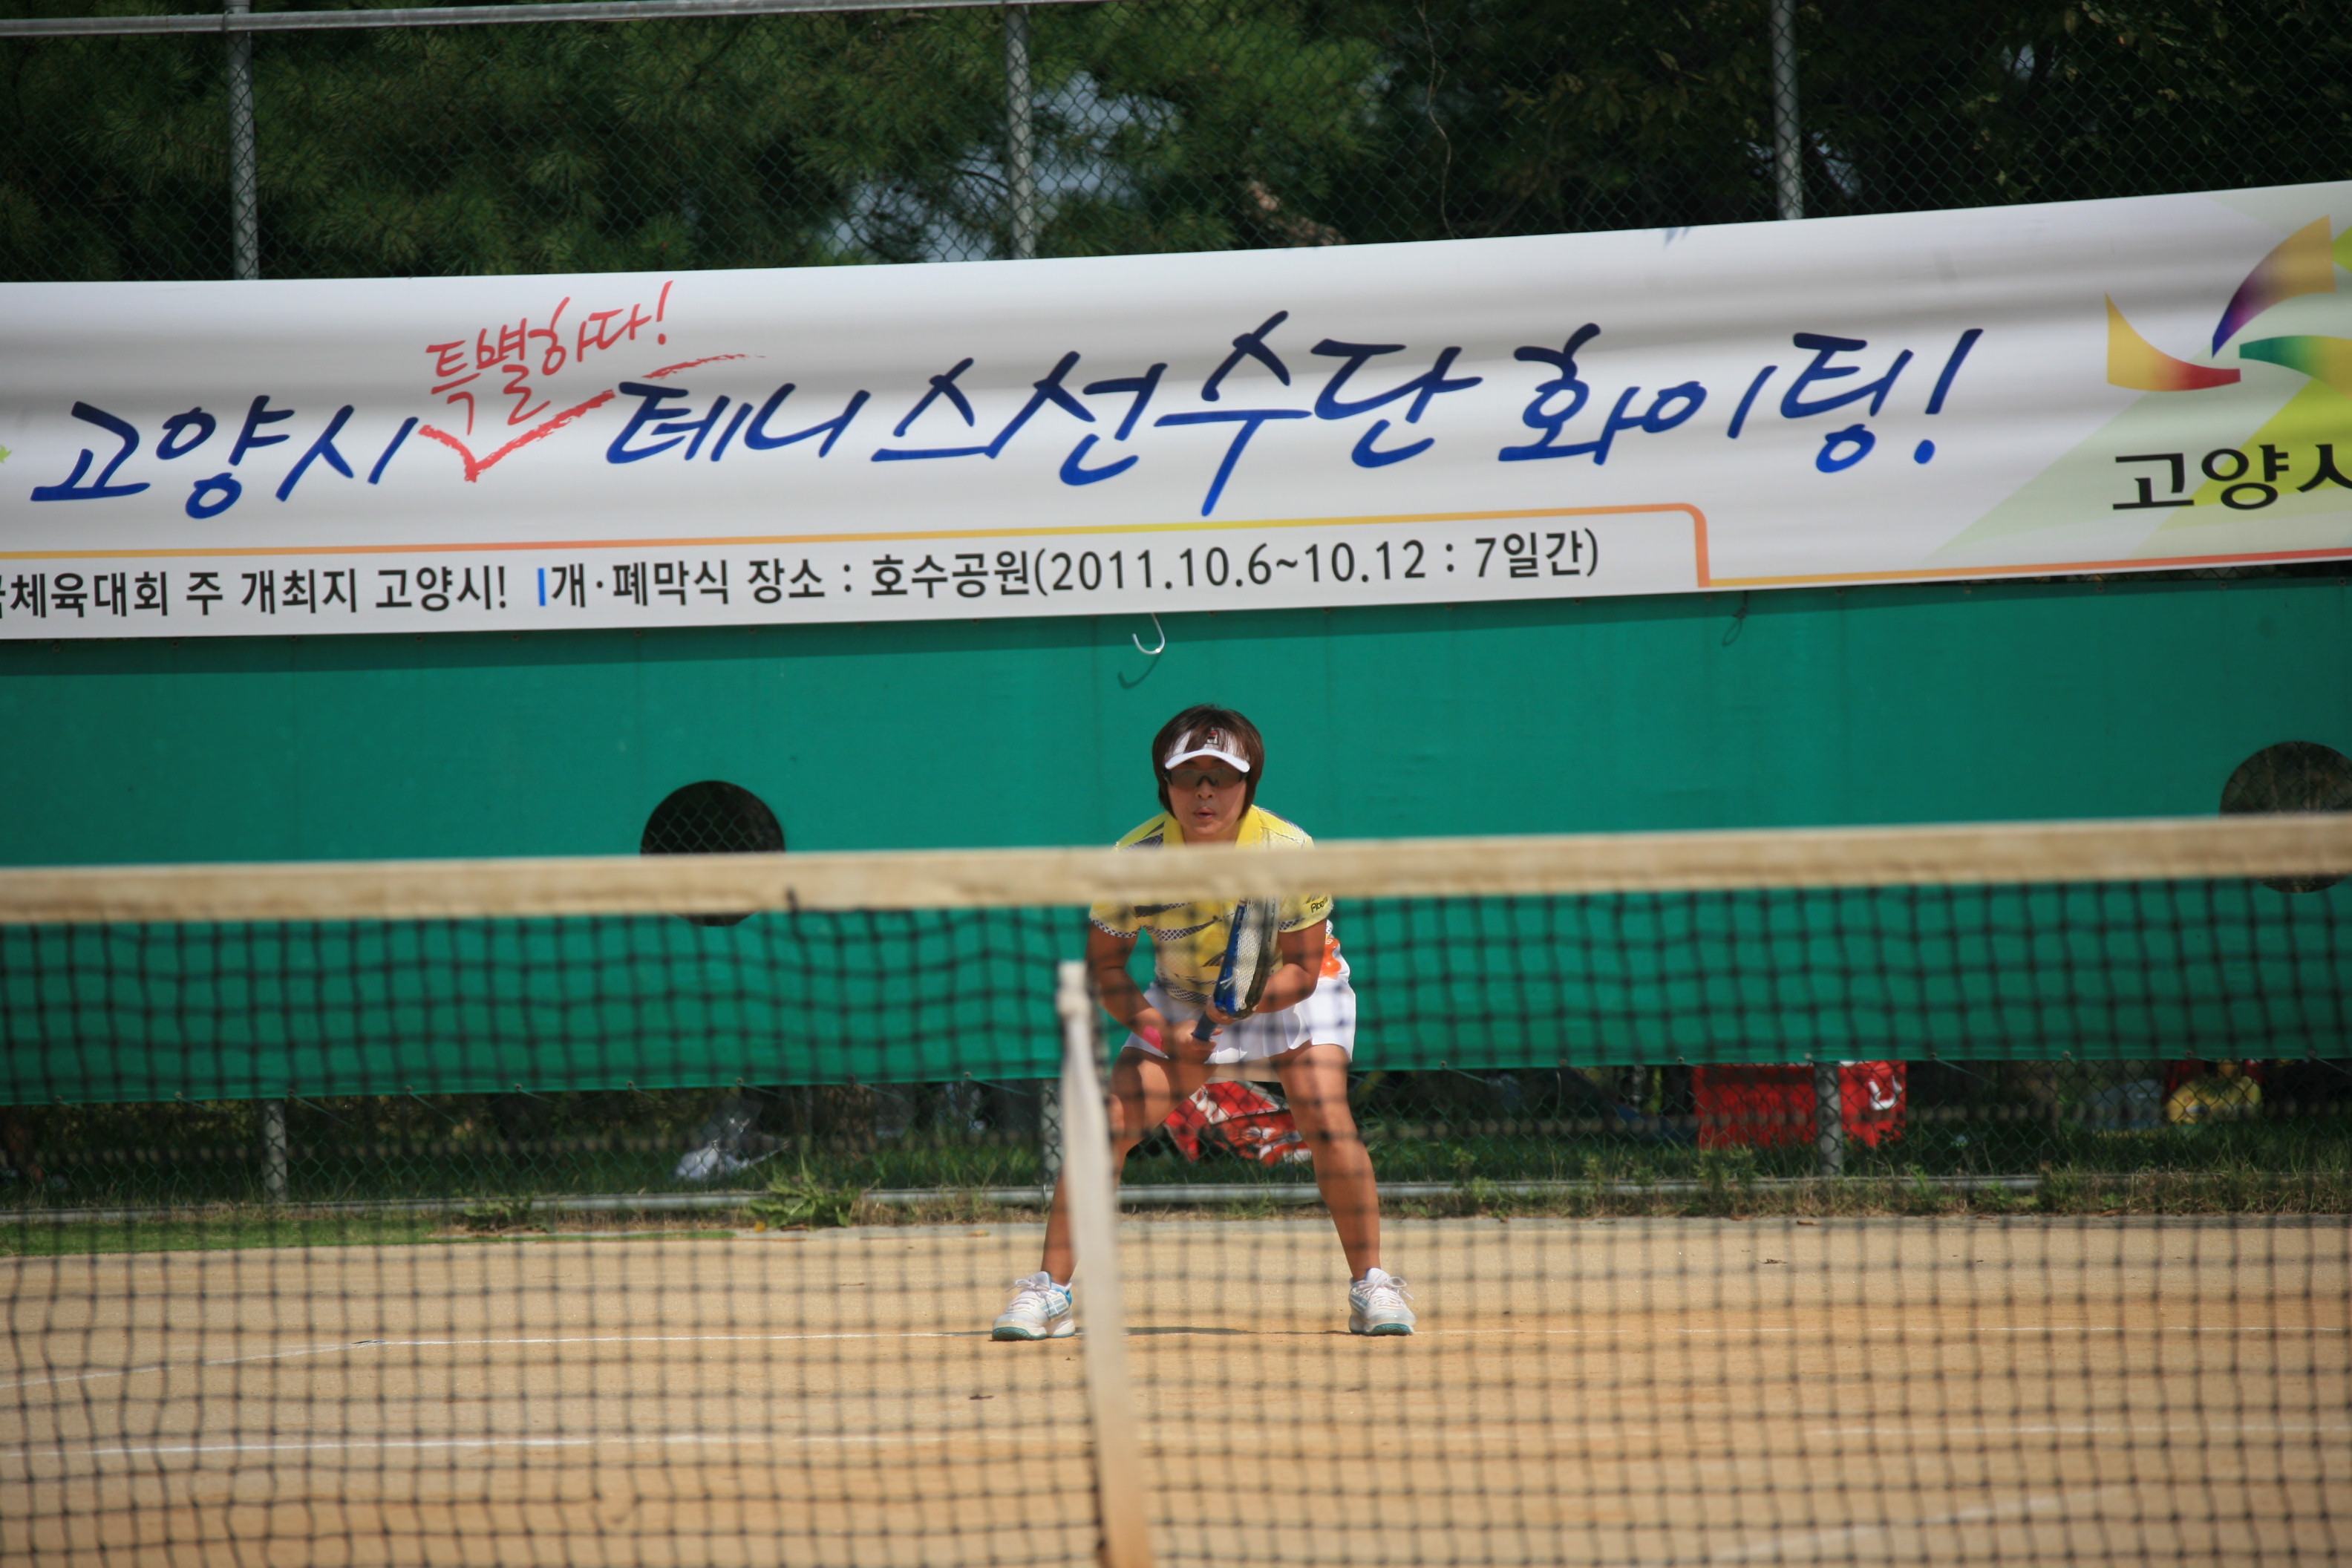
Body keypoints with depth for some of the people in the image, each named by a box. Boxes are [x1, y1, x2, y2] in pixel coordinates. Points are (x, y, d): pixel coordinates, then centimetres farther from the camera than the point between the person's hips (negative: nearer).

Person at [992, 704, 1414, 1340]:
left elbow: (1303, 969, -19)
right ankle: (1050, 1288, -8)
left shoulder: (1289, 852, -29)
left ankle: (1370, 1285, -9)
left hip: (1286, 992, -1)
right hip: (1180, 1000, 1)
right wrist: (1162, 1032, -28)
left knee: (1327, 1121, -24)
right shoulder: (1134, 860, -26)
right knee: (1110, 1120, -15)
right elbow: (1105, 962, -13)